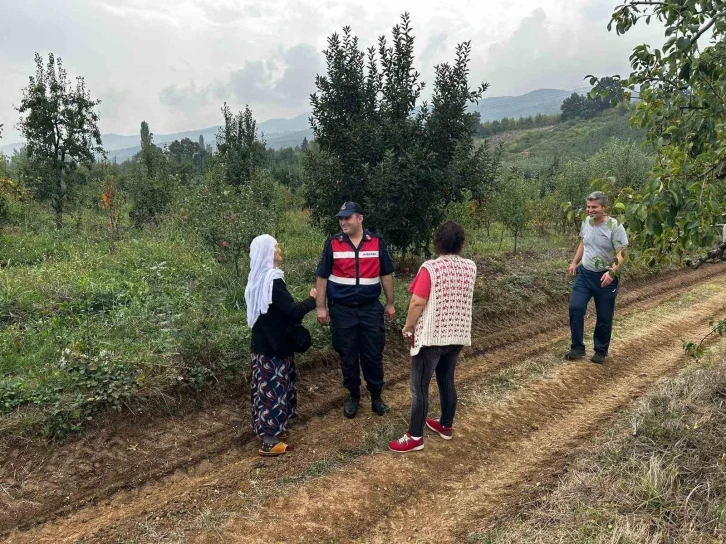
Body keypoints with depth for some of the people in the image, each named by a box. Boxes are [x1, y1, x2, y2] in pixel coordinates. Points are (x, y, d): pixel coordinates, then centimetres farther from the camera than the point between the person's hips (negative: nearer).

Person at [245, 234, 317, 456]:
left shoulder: (258, 278, 9)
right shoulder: (272, 280, -22)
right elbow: (292, 310, -22)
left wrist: (300, 311, 10)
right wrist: (311, 300, -7)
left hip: (263, 342, 9)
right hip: (273, 345, -9)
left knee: (265, 386, 17)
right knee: (274, 388, -1)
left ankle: (265, 429, 30)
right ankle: (270, 440, 8)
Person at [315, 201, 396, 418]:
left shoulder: (377, 241, -1)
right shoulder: (332, 243, -3)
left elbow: (386, 275, 6)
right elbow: (322, 277, 0)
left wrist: (390, 304, 7)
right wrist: (321, 307, -3)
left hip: (371, 308, 0)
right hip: (342, 310, 0)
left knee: (373, 355, 9)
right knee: (347, 357, 10)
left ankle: (376, 396, 26)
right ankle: (353, 396, 28)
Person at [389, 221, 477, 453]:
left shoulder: (430, 268, -17)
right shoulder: (471, 267, 1)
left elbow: (417, 303, -20)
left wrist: (408, 326, -4)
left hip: (431, 336, -6)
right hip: (458, 336, 6)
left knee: (419, 387, 4)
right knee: (447, 381, 21)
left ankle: (415, 437, 13)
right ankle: (446, 426, 36)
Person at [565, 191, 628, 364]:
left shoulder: (615, 227, -17)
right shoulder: (586, 222, 2)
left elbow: (621, 254, -19)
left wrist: (612, 272, -33)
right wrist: (574, 263, 11)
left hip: (605, 278, -4)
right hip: (584, 273, 5)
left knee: (604, 317, 6)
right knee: (575, 307, -7)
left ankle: (601, 351, 24)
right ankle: (578, 348, 5)